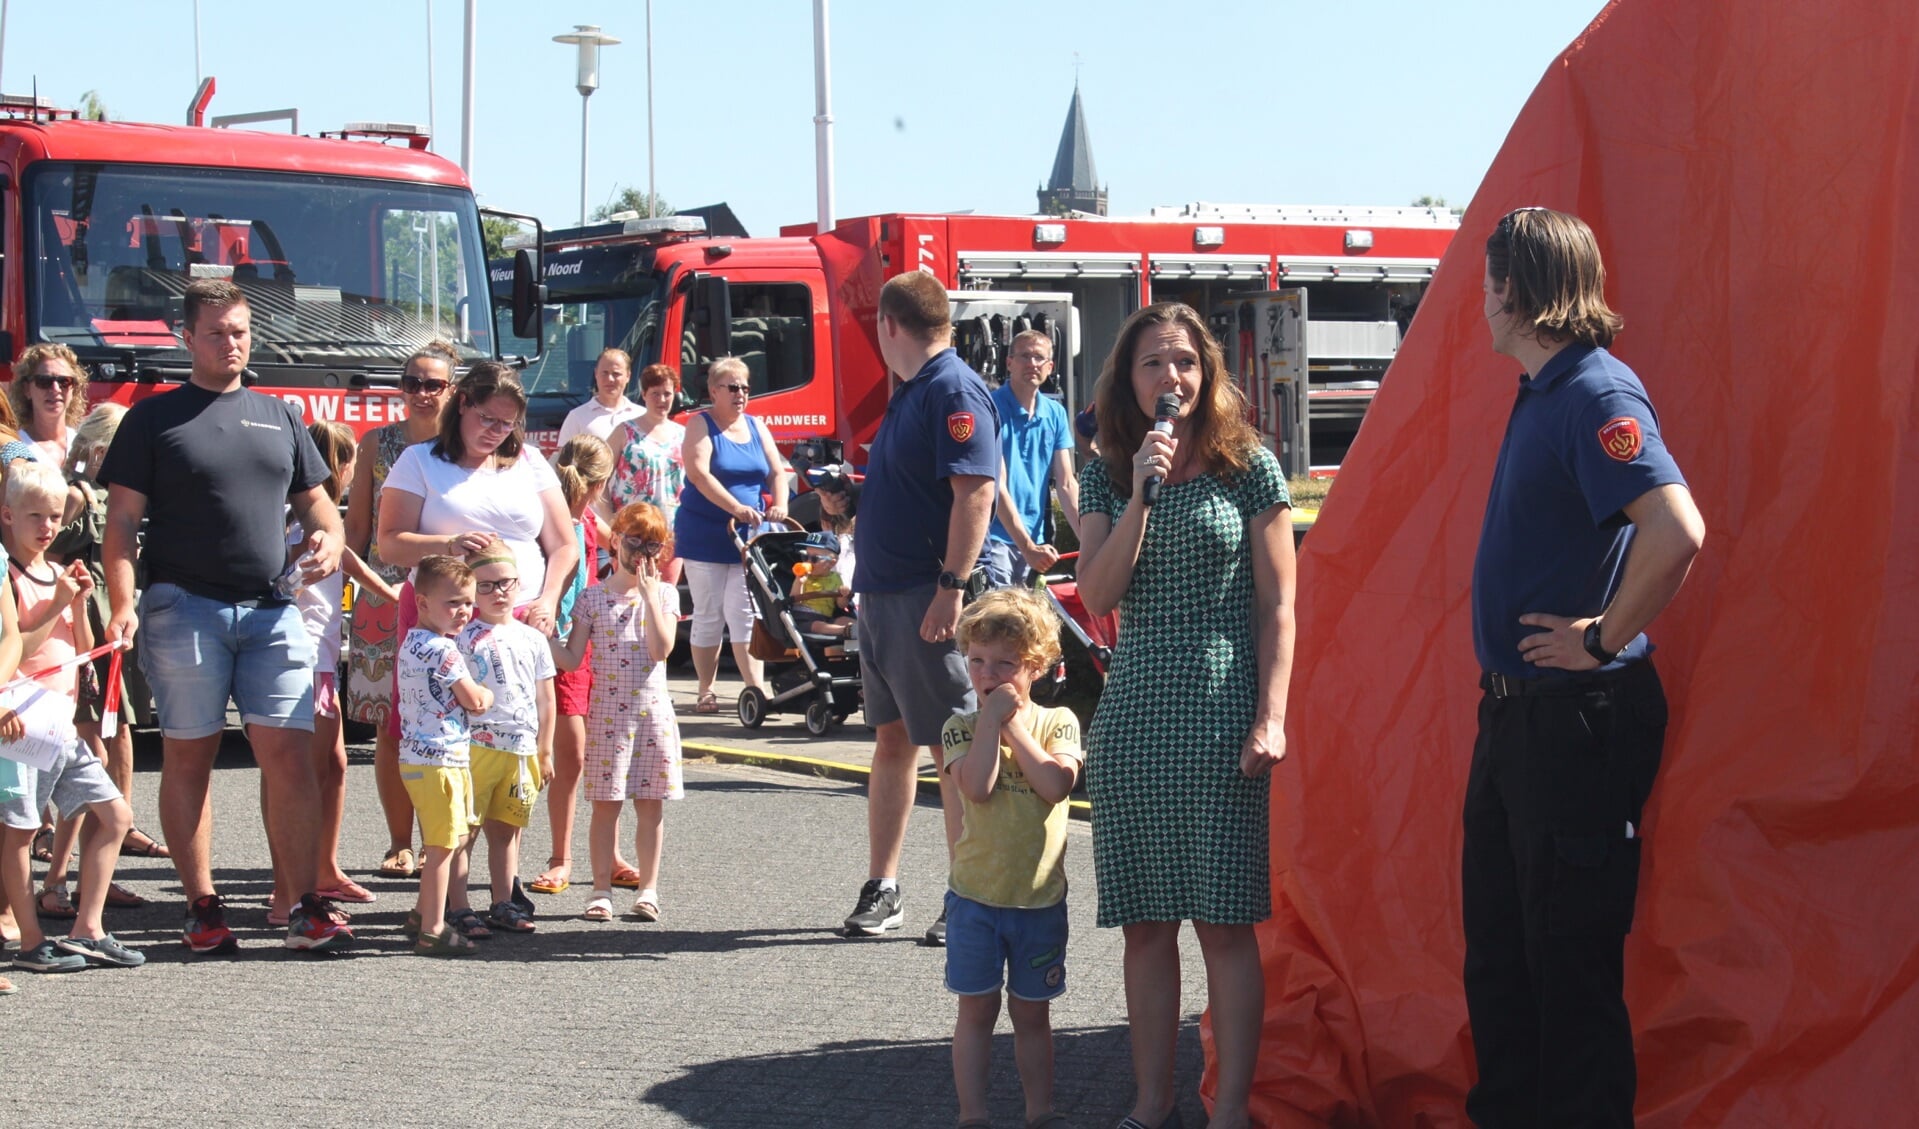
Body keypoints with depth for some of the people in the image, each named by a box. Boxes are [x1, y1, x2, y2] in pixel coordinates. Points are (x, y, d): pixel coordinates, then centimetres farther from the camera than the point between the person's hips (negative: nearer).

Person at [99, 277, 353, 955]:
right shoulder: (154, 418, 6)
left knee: (289, 755, -5)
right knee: (189, 757, 2)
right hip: (183, 608, -3)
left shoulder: (280, 417, 17)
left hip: (271, 611, 3)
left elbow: (315, 501, 23)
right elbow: (122, 520, 1)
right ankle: (202, 908, 8)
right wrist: (122, 605, -12)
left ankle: (308, 909, -3)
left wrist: (330, 539, 0)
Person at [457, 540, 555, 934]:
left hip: (521, 750, 4)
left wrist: (544, 752, 15)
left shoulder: (532, 638, 13)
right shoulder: (464, 637, -1)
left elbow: (544, 699, 16)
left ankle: (503, 904, 17)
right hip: (477, 746, -4)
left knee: (506, 831, 11)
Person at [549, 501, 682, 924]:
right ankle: (601, 889, 8)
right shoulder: (594, 597, 3)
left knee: (651, 803, 3)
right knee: (606, 802, 0)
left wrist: (649, 593, -13)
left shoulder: (663, 595, 5)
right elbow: (572, 659, 0)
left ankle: (648, 889, 10)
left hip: (652, 711, 1)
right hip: (607, 712, -1)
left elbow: (661, 649, -11)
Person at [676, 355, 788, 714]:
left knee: (745, 613, -5)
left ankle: (756, 688, -9)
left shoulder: (756, 428, 11)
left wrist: (779, 505, -12)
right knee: (709, 615, 2)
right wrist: (736, 508, -28)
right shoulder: (702, 425, -4)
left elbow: (777, 472, 9)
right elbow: (699, 474, -18)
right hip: (705, 534, -3)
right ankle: (706, 692, 10)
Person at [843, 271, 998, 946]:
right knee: (892, 741, 13)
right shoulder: (911, 392, 16)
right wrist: (867, 580, 20)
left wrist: (951, 588, -26)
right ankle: (881, 891, 19)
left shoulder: (954, 391, -14)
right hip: (882, 595, 10)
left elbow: (976, 492, -22)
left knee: (954, 748, -3)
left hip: (925, 599, -10)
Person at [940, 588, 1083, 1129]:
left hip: (1040, 897, 1)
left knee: (1033, 1013, 11)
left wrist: (1013, 722, -14)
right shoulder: (962, 728, -2)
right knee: (976, 1009, 4)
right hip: (975, 895, -1)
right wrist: (992, 718, -17)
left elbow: (1056, 784, -19)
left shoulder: (1058, 722, 0)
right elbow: (977, 786, -20)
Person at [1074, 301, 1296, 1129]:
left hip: (1220, 714, -3)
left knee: (1224, 923, -3)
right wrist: (1141, 494, -11)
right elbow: (1098, 596, -3)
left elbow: (1277, 606, -1)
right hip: (1132, 717, 4)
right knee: (1146, 925, 7)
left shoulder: (1248, 467, 1)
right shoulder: (1106, 477, 9)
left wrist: (1271, 719, -9)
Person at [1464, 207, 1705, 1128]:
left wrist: (1604, 639, -21)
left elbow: (1676, 532, -32)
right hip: (1514, 708, 10)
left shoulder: (1597, 394, -18)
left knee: (1570, 959, -2)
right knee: (1496, 948, 17)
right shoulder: (1541, 393, 12)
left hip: (1577, 717, -10)